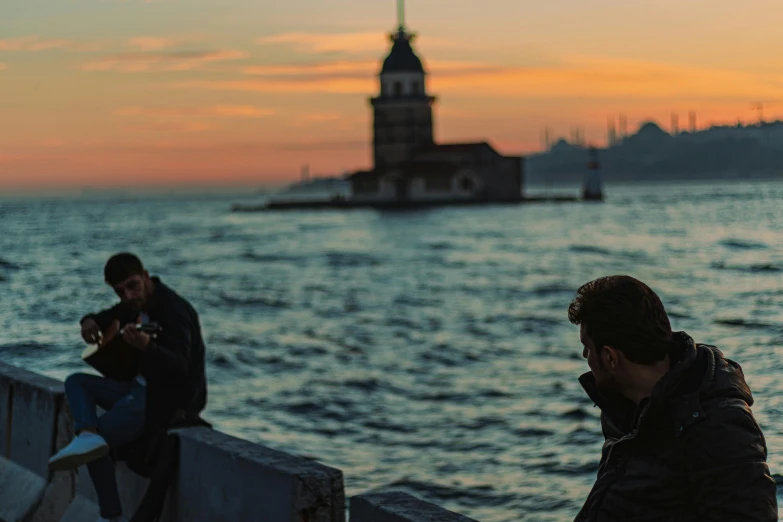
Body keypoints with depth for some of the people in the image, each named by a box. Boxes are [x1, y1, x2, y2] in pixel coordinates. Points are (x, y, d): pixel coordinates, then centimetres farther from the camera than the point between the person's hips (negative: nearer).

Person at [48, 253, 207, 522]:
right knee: (77, 382, 2)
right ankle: (88, 436, -25)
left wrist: (146, 346, -56)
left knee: (102, 434, -20)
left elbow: (179, 368, -35)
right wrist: (90, 321, -2)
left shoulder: (173, 310, -23)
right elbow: (111, 316, 25)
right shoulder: (140, 302, 5)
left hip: (170, 399, -10)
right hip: (144, 388, 10)